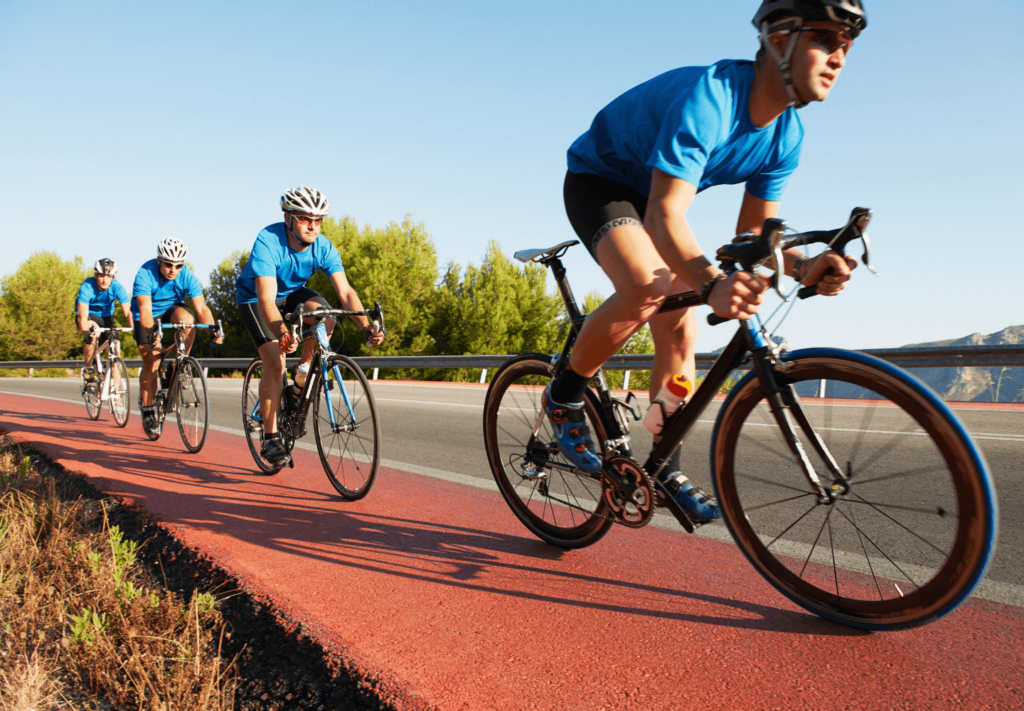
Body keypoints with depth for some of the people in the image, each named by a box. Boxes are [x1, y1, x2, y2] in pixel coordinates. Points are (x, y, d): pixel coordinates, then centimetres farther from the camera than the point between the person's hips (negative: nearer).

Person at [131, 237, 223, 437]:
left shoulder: (187, 277, -23)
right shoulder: (145, 275, -29)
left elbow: (201, 308, -28)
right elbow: (145, 309, -39)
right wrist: (152, 332, -52)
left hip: (171, 309, 2)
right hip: (147, 317, -1)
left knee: (187, 318, -34)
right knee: (151, 361, -9)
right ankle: (147, 411, 6)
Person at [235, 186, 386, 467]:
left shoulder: (324, 248, -22)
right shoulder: (268, 241, -34)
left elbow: (345, 291, -28)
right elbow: (267, 299, -43)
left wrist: (367, 327, -44)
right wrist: (282, 333, -61)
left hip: (291, 292, 4)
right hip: (254, 298, -4)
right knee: (275, 361, -19)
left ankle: (304, 372, -4)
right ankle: (270, 439, -8)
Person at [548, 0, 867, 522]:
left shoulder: (786, 136, -8)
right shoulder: (707, 97, -33)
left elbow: (752, 234, -7)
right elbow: (664, 216, -41)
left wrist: (804, 268, -28)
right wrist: (711, 285, -58)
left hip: (652, 198, 7)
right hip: (599, 180, -7)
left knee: (681, 336, -2)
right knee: (648, 287, -35)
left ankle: (665, 470, 11)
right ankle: (564, 397, -12)